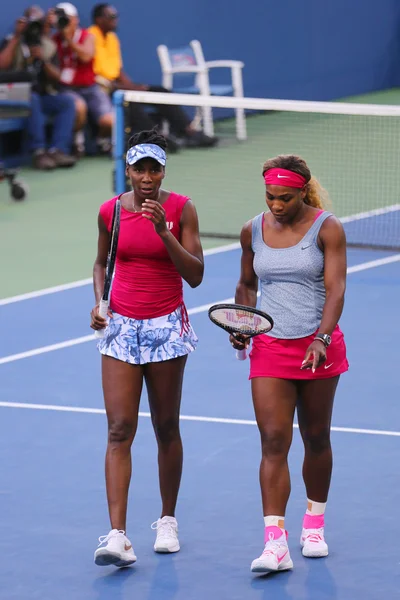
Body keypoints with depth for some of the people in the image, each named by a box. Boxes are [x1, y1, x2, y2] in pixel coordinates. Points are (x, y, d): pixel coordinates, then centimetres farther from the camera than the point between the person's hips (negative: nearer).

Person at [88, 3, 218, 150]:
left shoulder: (112, 38, 16)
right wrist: (123, 87, -20)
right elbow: (90, 74, -18)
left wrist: (132, 86, 1)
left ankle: (189, 132, -10)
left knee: (160, 92, -2)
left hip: (115, 85, 9)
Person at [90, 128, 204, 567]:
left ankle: (167, 521, 26)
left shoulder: (180, 209, -5)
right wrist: (99, 301, 1)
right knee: (119, 430, -8)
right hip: (120, 327, 1)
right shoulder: (111, 211, 2)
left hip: (166, 327, -1)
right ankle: (117, 536, -14)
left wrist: (163, 230, -21)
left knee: (166, 428, 8)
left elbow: (195, 275, -11)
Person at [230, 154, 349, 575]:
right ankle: (275, 545, -15)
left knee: (316, 439, 11)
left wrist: (321, 339, -28)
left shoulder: (327, 229, -7)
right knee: (273, 441, -9)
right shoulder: (253, 231, 4)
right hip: (269, 350, 2)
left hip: (319, 347, -2)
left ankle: (314, 525, 31)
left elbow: (335, 288, -14)